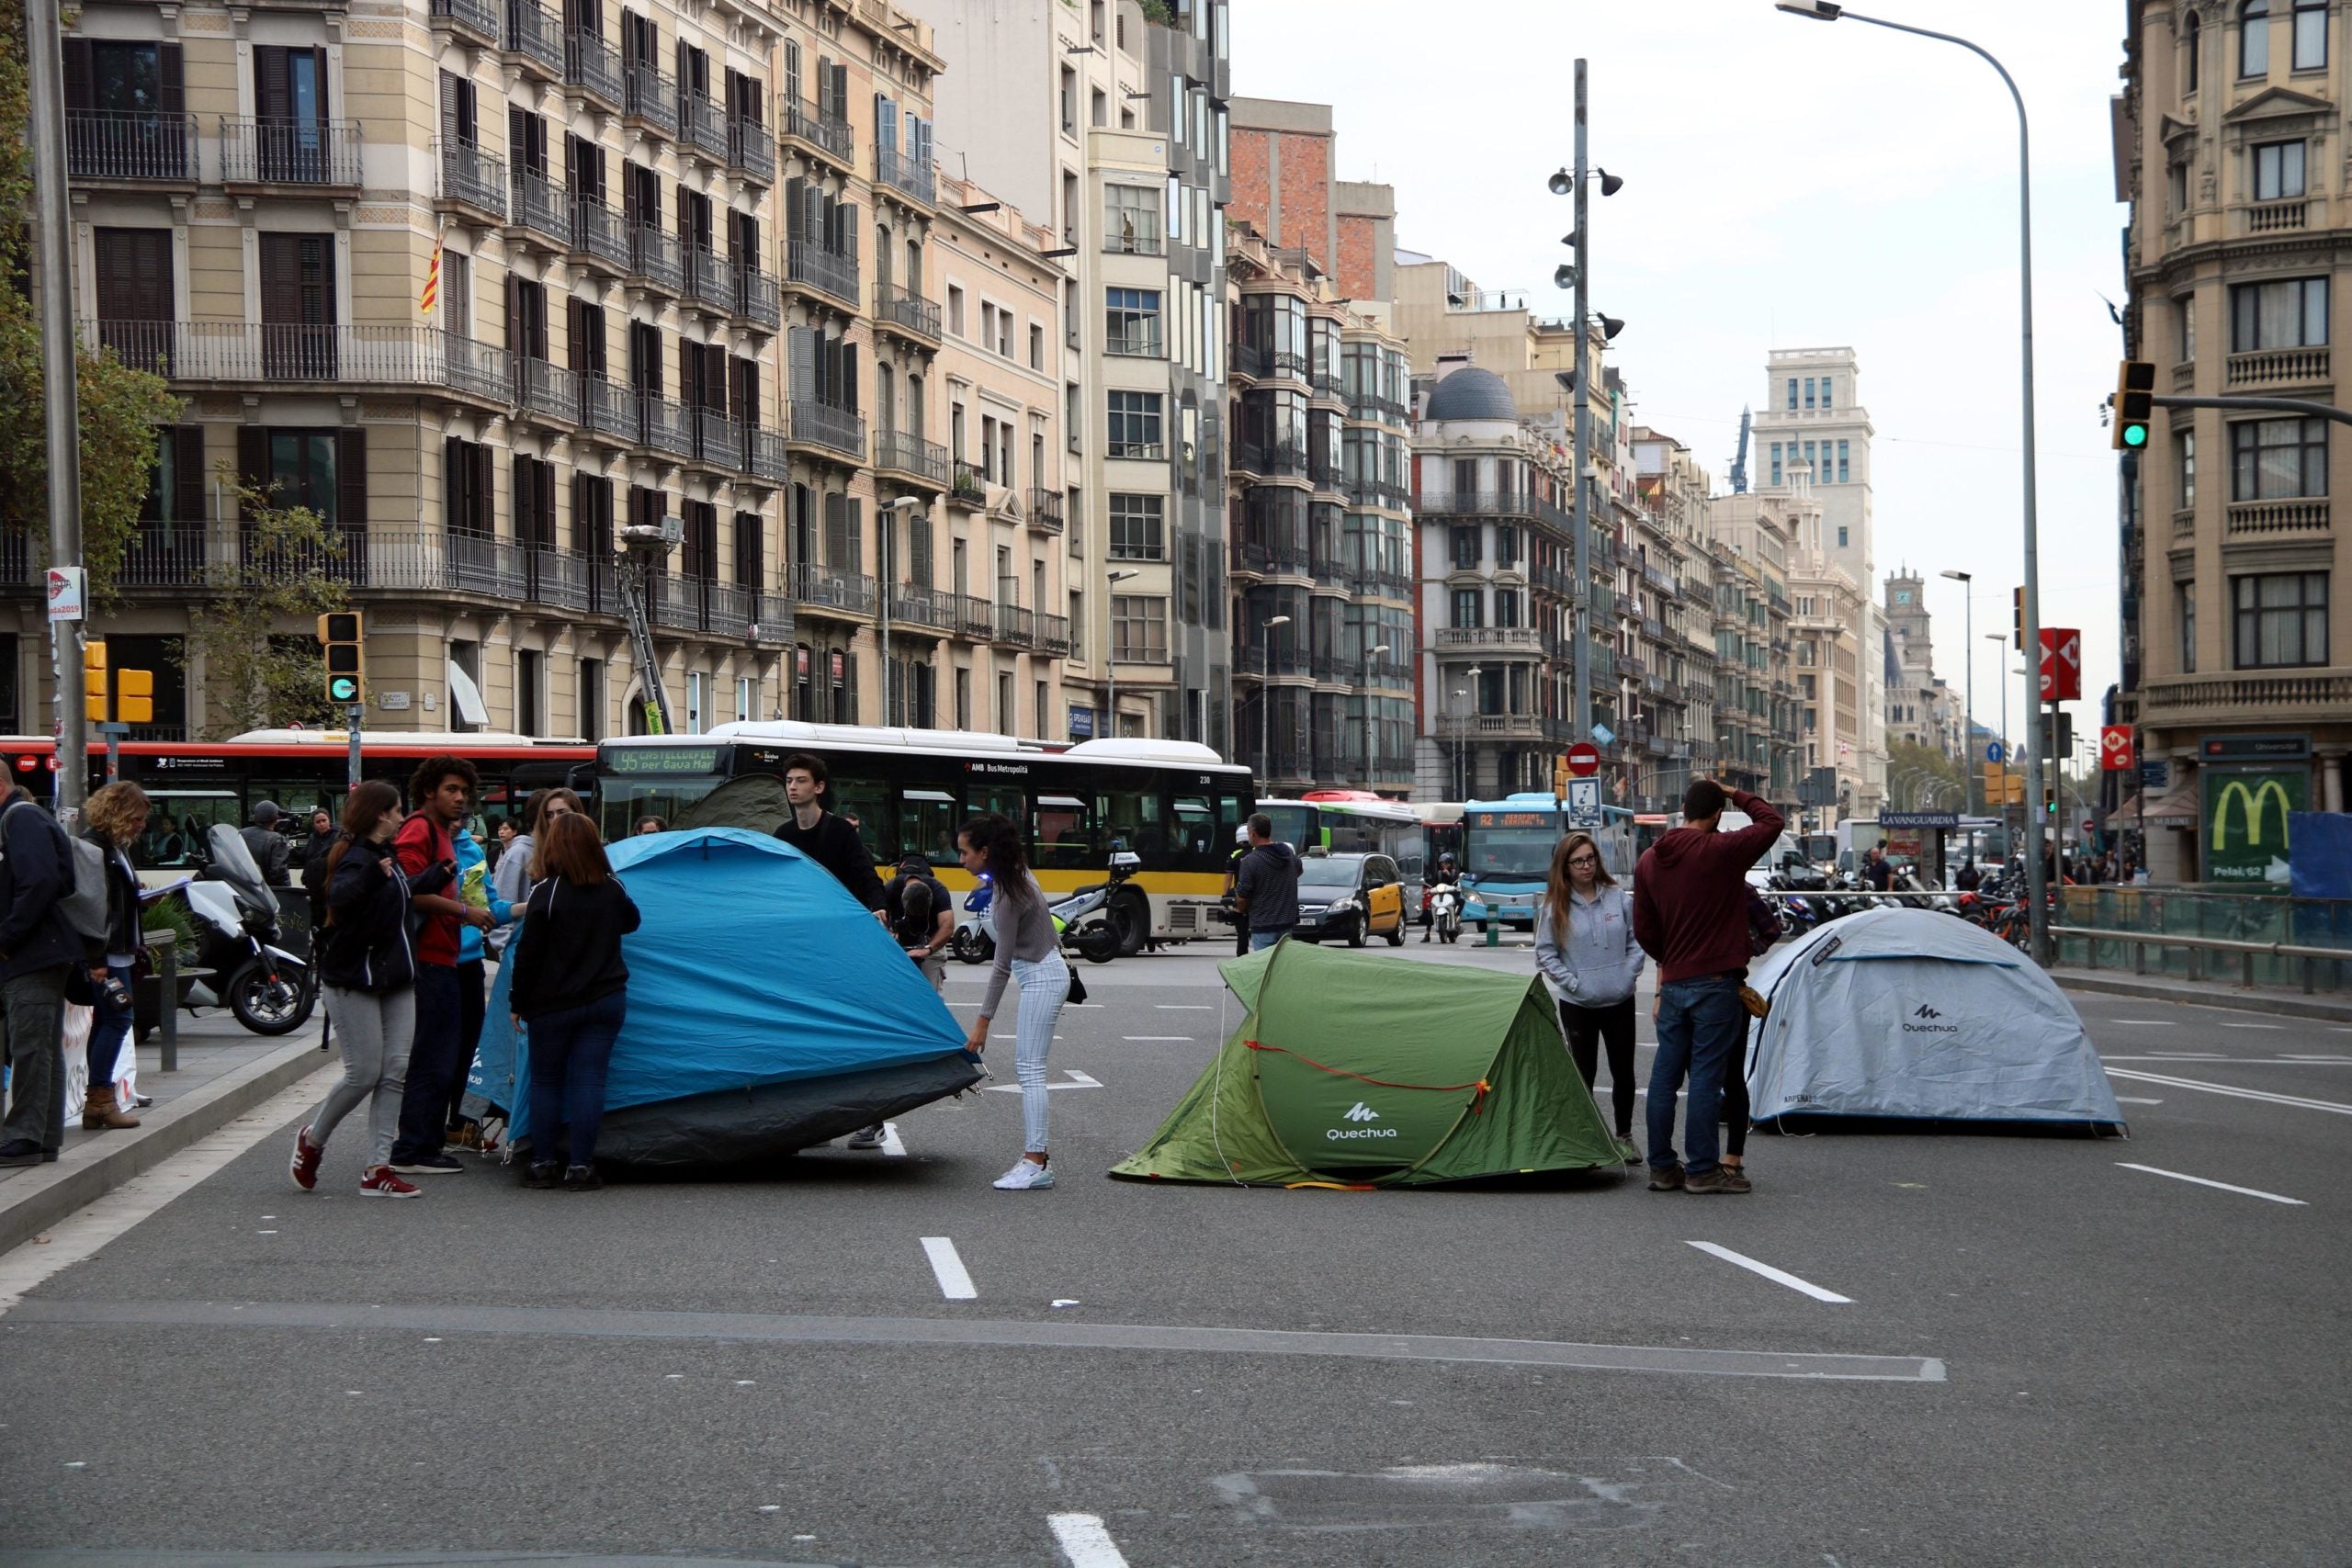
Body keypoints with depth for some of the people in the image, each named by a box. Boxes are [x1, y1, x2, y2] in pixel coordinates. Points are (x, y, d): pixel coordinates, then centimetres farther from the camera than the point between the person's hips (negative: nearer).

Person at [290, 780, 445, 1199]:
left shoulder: (387, 856, 13)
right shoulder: (357, 858, -16)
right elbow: (338, 897, -36)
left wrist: (441, 874, 33)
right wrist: (372, 876, -51)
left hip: (396, 978, 9)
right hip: (354, 980, -9)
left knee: (395, 1072, 1)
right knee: (364, 1073, -6)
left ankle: (377, 1169, 3)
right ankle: (312, 1139, 20)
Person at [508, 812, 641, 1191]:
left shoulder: (546, 891, -13)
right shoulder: (613, 888, 2)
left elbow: (528, 951, -11)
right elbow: (631, 922, 22)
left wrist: (518, 1002, -2)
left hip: (553, 1004, -3)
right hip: (607, 1000, 3)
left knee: (545, 1080, 9)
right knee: (590, 1080, 2)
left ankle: (542, 1164, 10)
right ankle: (580, 1167, 0)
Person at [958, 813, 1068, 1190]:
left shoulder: (1011, 895, -23)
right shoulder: (1016, 874, 4)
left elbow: (1002, 966, -22)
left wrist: (983, 1021, -20)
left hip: (1042, 978, -10)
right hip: (1044, 972, 10)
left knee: (1030, 1069, -12)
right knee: (1025, 1067, 10)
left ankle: (1036, 1164, -14)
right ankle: (1034, 1156, 11)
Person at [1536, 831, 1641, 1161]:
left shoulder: (1619, 898, 0)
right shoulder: (1556, 907, -5)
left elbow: (1636, 941, 7)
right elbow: (1545, 954, -2)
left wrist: (1629, 975, -3)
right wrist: (1572, 982, -8)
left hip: (1619, 1001, 2)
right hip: (1578, 1006, -2)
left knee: (1623, 1071, 9)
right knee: (1583, 1073, 4)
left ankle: (1624, 1136, 23)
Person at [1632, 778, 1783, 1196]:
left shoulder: (1649, 860, 8)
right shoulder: (1721, 851, -12)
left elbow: (1643, 929, 13)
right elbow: (1771, 821, 1)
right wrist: (1734, 794, 11)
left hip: (1673, 984, 6)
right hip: (1716, 984, -6)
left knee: (1665, 1074, 9)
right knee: (1706, 1075, -3)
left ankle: (1662, 1167, 16)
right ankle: (1702, 1169, -1)